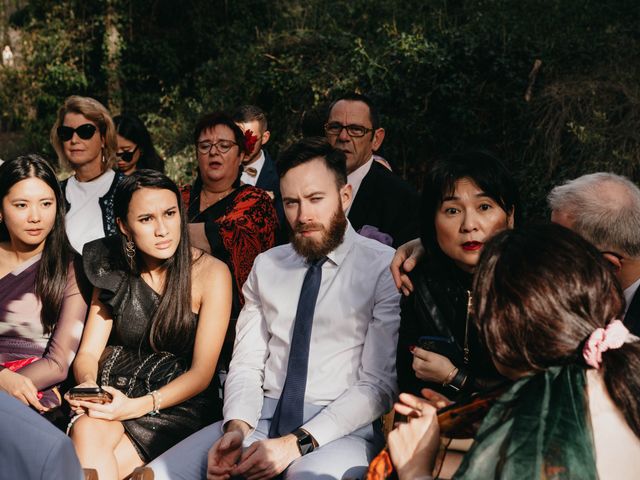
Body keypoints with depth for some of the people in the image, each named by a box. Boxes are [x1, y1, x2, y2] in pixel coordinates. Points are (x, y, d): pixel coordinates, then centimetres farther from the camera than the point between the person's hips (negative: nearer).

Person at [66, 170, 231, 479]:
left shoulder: (211, 274, -6)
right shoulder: (113, 271, 8)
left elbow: (202, 371, -8)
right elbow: (88, 353, 8)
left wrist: (137, 406, -22)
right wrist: (88, 385, -16)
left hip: (177, 404, -4)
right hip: (114, 392, 4)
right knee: (86, 432, -31)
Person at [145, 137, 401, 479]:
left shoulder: (384, 268, -3)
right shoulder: (266, 266, 13)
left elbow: (378, 385, -9)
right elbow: (246, 363, 10)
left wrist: (297, 444, -17)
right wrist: (236, 427, -11)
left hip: (341, 427, -4)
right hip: (261, 418, 5)